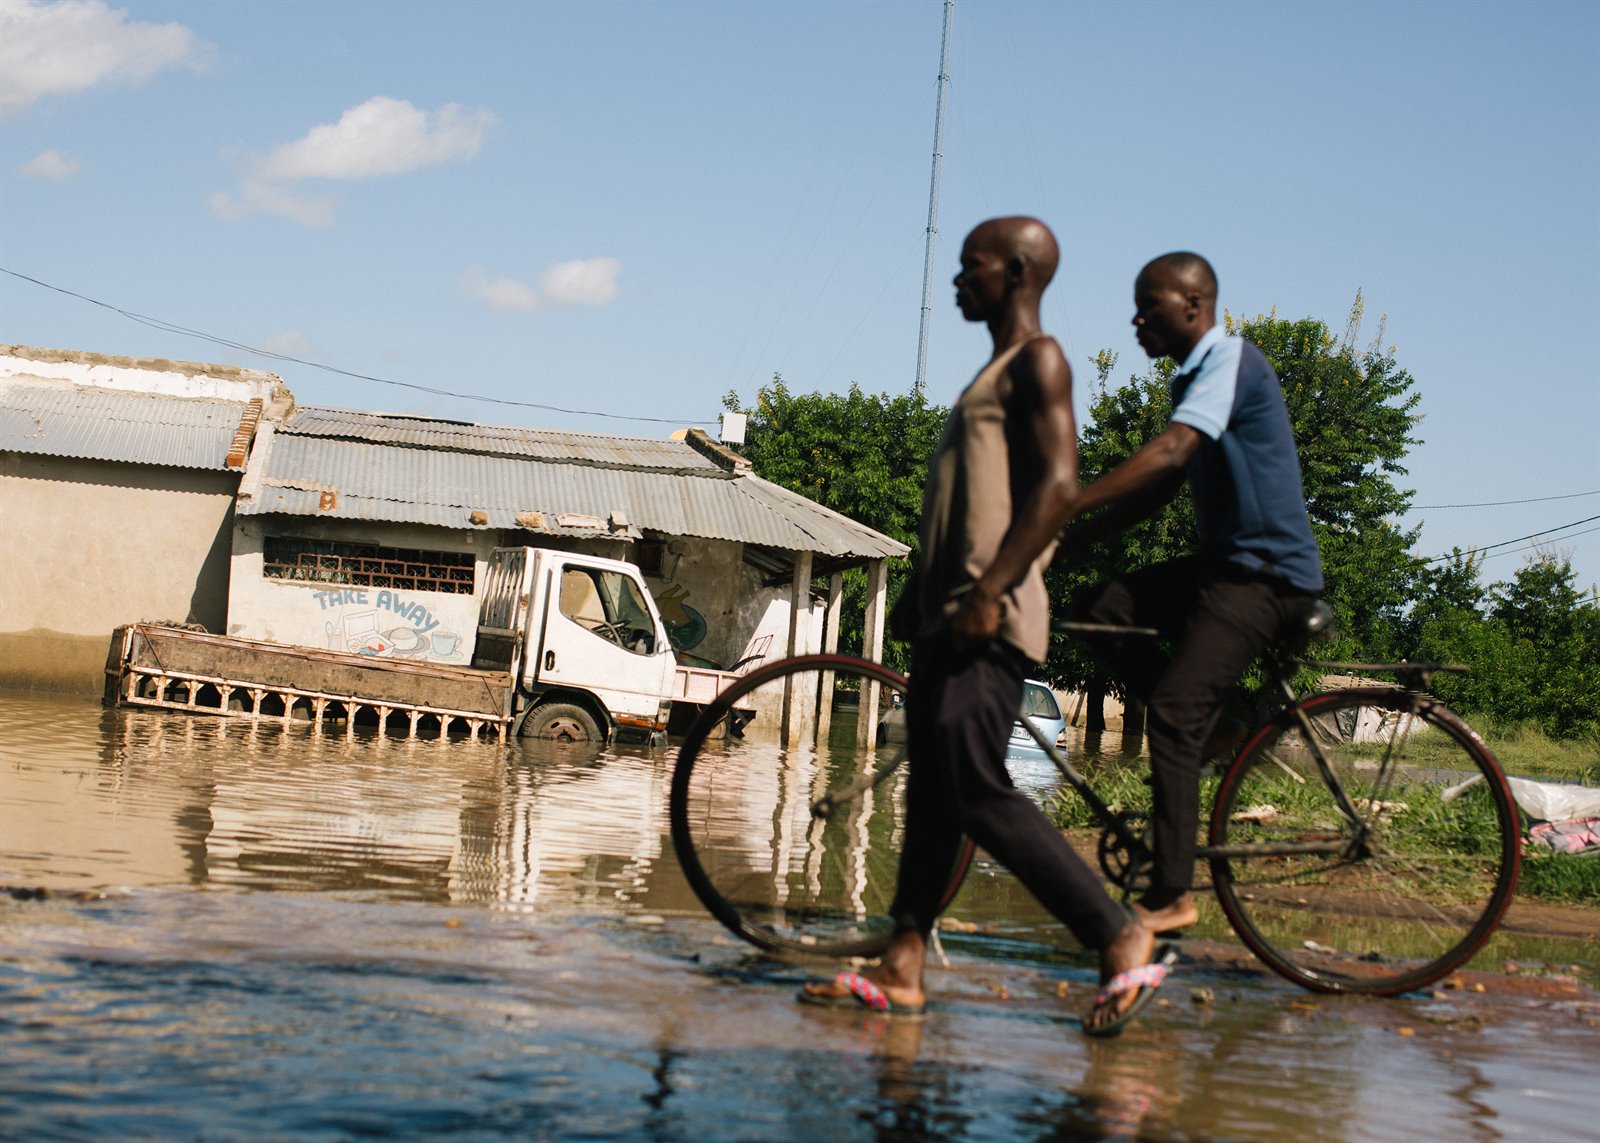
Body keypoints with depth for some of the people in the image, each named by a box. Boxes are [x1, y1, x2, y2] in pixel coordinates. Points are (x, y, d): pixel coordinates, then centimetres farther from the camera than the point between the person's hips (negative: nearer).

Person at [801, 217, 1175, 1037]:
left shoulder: (1037, 360, -7)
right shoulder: (995, 372, 23)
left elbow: (1058, 486, -18)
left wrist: (990, 592, -24)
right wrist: (919, 593, 25)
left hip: (991, 621, -10)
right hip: (949, 615, 10)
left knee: (978, 793, -15)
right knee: (930, 790, 7)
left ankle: (1125, 942, -9)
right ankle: (902, 968, 9)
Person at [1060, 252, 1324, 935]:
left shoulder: (1231, 360, -14)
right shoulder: (1194, 379, 16)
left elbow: (1168, 454, -28)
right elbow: (1157, 489, 17)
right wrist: (1065, 545, 8)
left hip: (1268, 572, -9)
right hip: (1224, 563, 9)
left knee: (1173, 711, -17)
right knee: (1102, 610, -5)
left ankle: (1169, 896, -15)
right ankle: (1215, 725, 3)